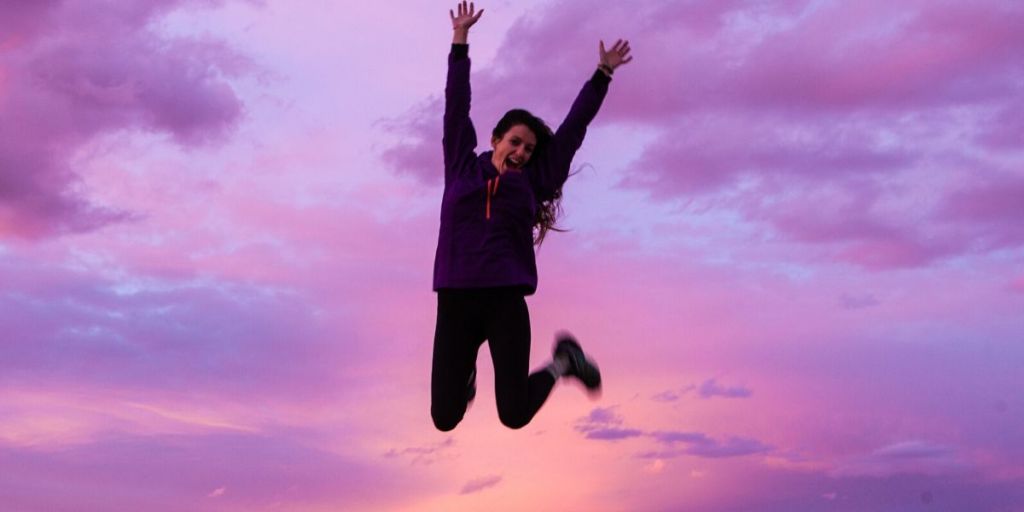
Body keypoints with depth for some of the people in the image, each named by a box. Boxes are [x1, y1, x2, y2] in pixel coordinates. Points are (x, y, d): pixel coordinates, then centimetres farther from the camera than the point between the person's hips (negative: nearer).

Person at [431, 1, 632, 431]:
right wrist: (461, 39, 13)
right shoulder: (462, 168, 12)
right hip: (455, 302, 0)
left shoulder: (532, 183, 11)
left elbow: (573, 129, 15)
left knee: (515, 416, -5)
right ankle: (466, 373, 34)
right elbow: (456, 107, 13)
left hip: (506, 302, 0)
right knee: (445, 418, -2)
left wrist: (603, 74, 18)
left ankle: (562, 362, 26)